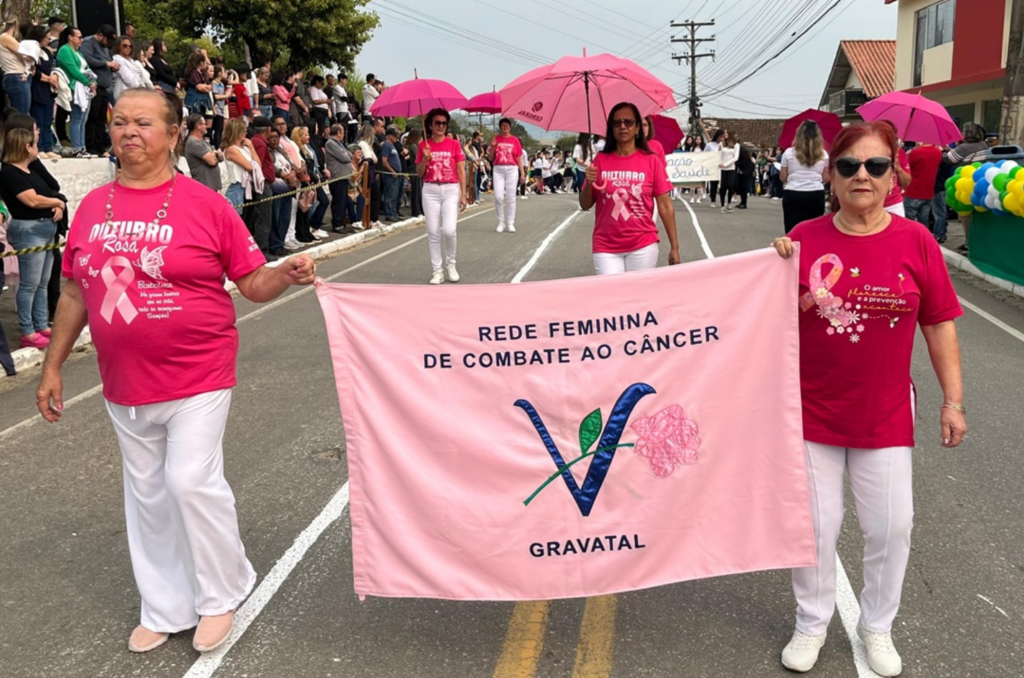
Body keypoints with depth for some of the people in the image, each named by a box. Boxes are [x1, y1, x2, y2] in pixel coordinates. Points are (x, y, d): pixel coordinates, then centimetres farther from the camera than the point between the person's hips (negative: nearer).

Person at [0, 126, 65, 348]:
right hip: (28, 230, -9)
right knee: (29, 284, -5)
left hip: (46, 228, 9)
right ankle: (27, 333, 1)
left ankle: (42, 326, 22)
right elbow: (33, 200, -20)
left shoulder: (32, 168, 15)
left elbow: (52, 190, 16)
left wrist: (58, 207, -6)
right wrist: (58, 202, -3)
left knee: (42, 283, 13)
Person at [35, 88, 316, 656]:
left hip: (196, 377, -4)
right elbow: (75, 292, 12)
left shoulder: (204, 205, -7)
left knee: (191, 481, -9)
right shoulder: (92, 208, 4)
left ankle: (222, 594, 18)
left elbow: (252, 282, -4)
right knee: (147, 495, 13)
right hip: (125, 386, 5)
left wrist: (288, 275, -24)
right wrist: (53, 365, 13)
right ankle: (165, 609, 31)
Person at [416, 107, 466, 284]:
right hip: (430, 191, 2)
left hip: (451, 190, -1)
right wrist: (425, 159, -10)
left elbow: (461, 171, 3)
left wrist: (463, 195, -3)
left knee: (449, 230, -13)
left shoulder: (454, 144, 3)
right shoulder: (424, 145, 6)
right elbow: (419, 173, 8)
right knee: (433, 232, 1)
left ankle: (450, 264, 11)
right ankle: (437, 271, 10)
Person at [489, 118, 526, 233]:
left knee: (511, 197, 1)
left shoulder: (515, 140, 5)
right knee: (498, 196, -6)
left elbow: (519, 158, 6)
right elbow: (490, 158, 8)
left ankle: (510, 223, 7)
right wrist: (493, 147, -8)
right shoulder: (496, 139, 7)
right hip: (498, 170, 0)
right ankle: (501, 222, 8)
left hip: (512, 169, 0)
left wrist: (522, 173, 0)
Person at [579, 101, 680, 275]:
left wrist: (674, 247, -3)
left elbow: (665, 206, 0)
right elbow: (585, 205, 7)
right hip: (606, 248, 1)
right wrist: (589, 184, -13)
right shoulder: (600, 160, 3)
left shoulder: (652, 161, -1)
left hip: (643, 246, -1)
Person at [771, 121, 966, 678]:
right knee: (815, 524, 10)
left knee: (891, 526, 11)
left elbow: (939, 325, 1)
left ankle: (877, 626, 36)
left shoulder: (915, 241, -5)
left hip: (885, 415, 1)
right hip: (812, 412, 0)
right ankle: (812, 623, 34)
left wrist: (953, 401, 1)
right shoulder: (805, 239, -6)